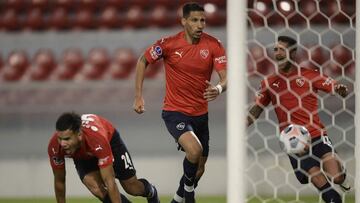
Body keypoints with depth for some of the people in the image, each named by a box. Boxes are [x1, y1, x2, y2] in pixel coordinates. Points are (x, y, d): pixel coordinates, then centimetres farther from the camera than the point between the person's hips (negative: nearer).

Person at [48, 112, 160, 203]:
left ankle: (150, 192, 47)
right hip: (82, 155, 2)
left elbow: (110, 182, -43)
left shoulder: (97, 138, -47)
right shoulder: (54, 146, -36)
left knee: (132, 188, 9)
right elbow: (59, 181, -18)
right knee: (96, 189, -25)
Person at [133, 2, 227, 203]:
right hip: (175, 111, -4)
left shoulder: (214, 45, -9)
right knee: (194, 149, -30)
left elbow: (226, 78, -16)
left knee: (199, 169, 13)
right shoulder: (169, 44, -12)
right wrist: (139, 96, -2)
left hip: (200, 114, 4)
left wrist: (219, 88, -40)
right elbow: (143, 62, 3)